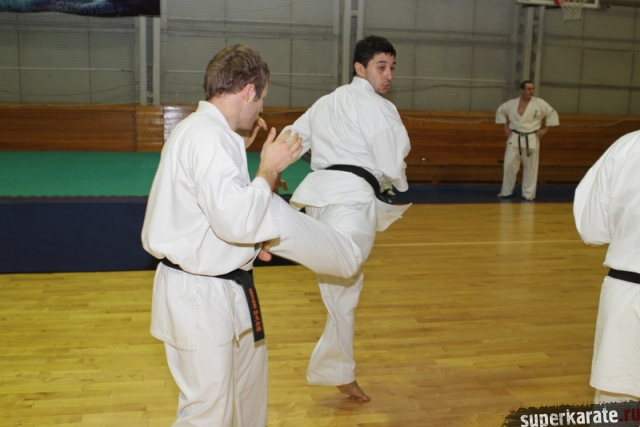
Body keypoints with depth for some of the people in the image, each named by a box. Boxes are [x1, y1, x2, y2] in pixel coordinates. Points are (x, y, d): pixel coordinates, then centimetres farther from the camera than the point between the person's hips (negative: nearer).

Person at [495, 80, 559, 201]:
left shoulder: (540, 103, -6)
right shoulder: (512, 103, 0)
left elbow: (552, 114, 1)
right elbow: (500, 111, 15)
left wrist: (545, 129, -2)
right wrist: (505, 126, 9)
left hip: (531, 140, -1)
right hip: (514, 138, 1)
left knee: (530, 167, 3)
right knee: (509, 164, 1)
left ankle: (528, 193, 14)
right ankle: (506, 191, 14)